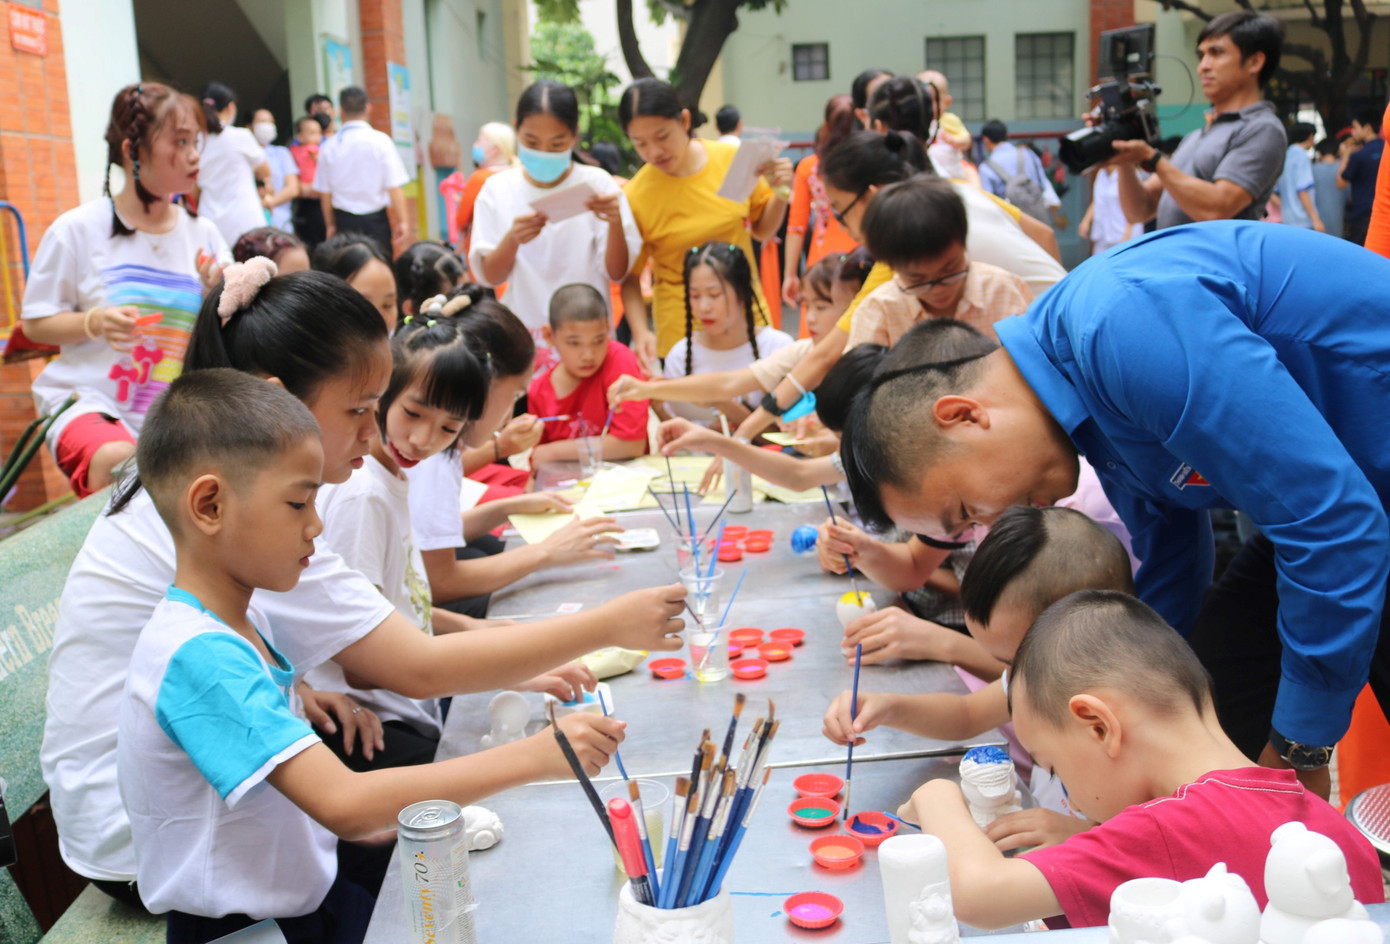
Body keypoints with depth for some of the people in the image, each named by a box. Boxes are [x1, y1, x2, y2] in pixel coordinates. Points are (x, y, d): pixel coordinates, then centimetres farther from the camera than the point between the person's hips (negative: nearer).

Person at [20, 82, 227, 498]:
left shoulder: (203, 236, 5)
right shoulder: (78, 230, -3)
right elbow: (35, 324, 2)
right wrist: (95, 322, -16)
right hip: (90, 399, -3)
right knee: (119, 462, -34)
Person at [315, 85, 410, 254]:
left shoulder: (328, 146, -1)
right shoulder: (380, 141, -8)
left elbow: (324, 193, 4)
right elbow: (394, 187, -11)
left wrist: (330, 225, 16)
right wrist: (402, 221, -4)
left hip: (344, 221, 2)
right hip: (376, 219, -2)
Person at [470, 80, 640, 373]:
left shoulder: (596, 184, -2)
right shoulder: (498, 189, 3)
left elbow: (617, 273, -5)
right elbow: (489, 276, 0)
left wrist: (615, 224, -22)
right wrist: (512, 240, -19)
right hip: (523, 338, 1)